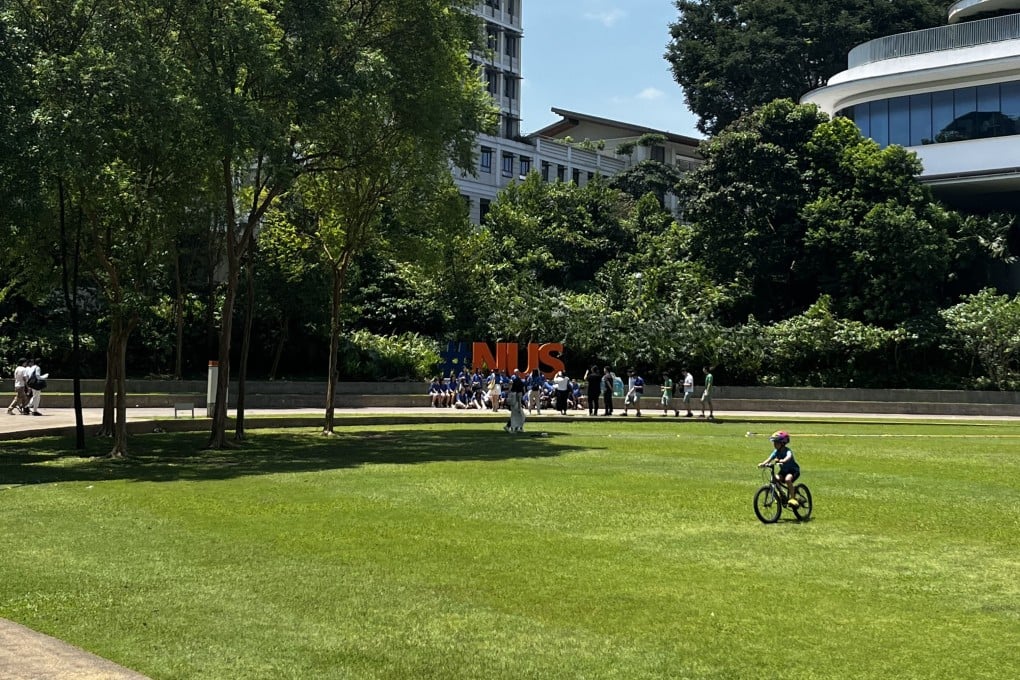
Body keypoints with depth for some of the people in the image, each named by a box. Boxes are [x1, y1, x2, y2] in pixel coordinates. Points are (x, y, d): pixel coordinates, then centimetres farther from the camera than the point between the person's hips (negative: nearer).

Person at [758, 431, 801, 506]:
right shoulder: (776, 452, -4)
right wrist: (763, 464, -36)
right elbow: (769, 459, -16)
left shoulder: (787, 451, -22)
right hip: (783, 471, 6)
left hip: (793, 470, -6)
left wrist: (781, 461, -65)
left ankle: (792, 498, -25)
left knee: (788, 479, -36)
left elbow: (788, 457, -45)